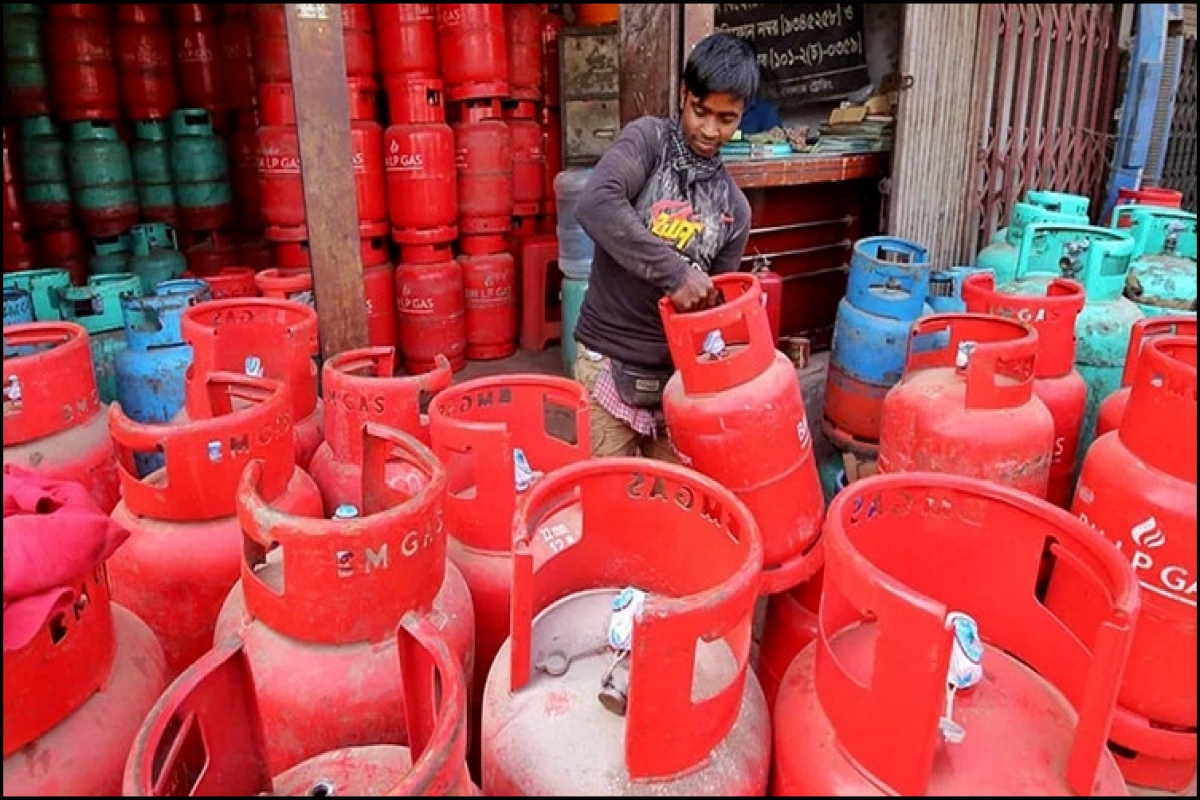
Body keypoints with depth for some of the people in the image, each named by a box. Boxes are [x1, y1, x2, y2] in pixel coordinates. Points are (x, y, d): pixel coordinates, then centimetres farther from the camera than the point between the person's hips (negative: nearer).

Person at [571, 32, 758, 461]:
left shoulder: (734, 207, 7)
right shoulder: (648, 139, -4)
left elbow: (715, 302, 12)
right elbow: (595, 205, -23)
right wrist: (674, 271, -26)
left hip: (677, 370, 4)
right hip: (608, 362, -3)